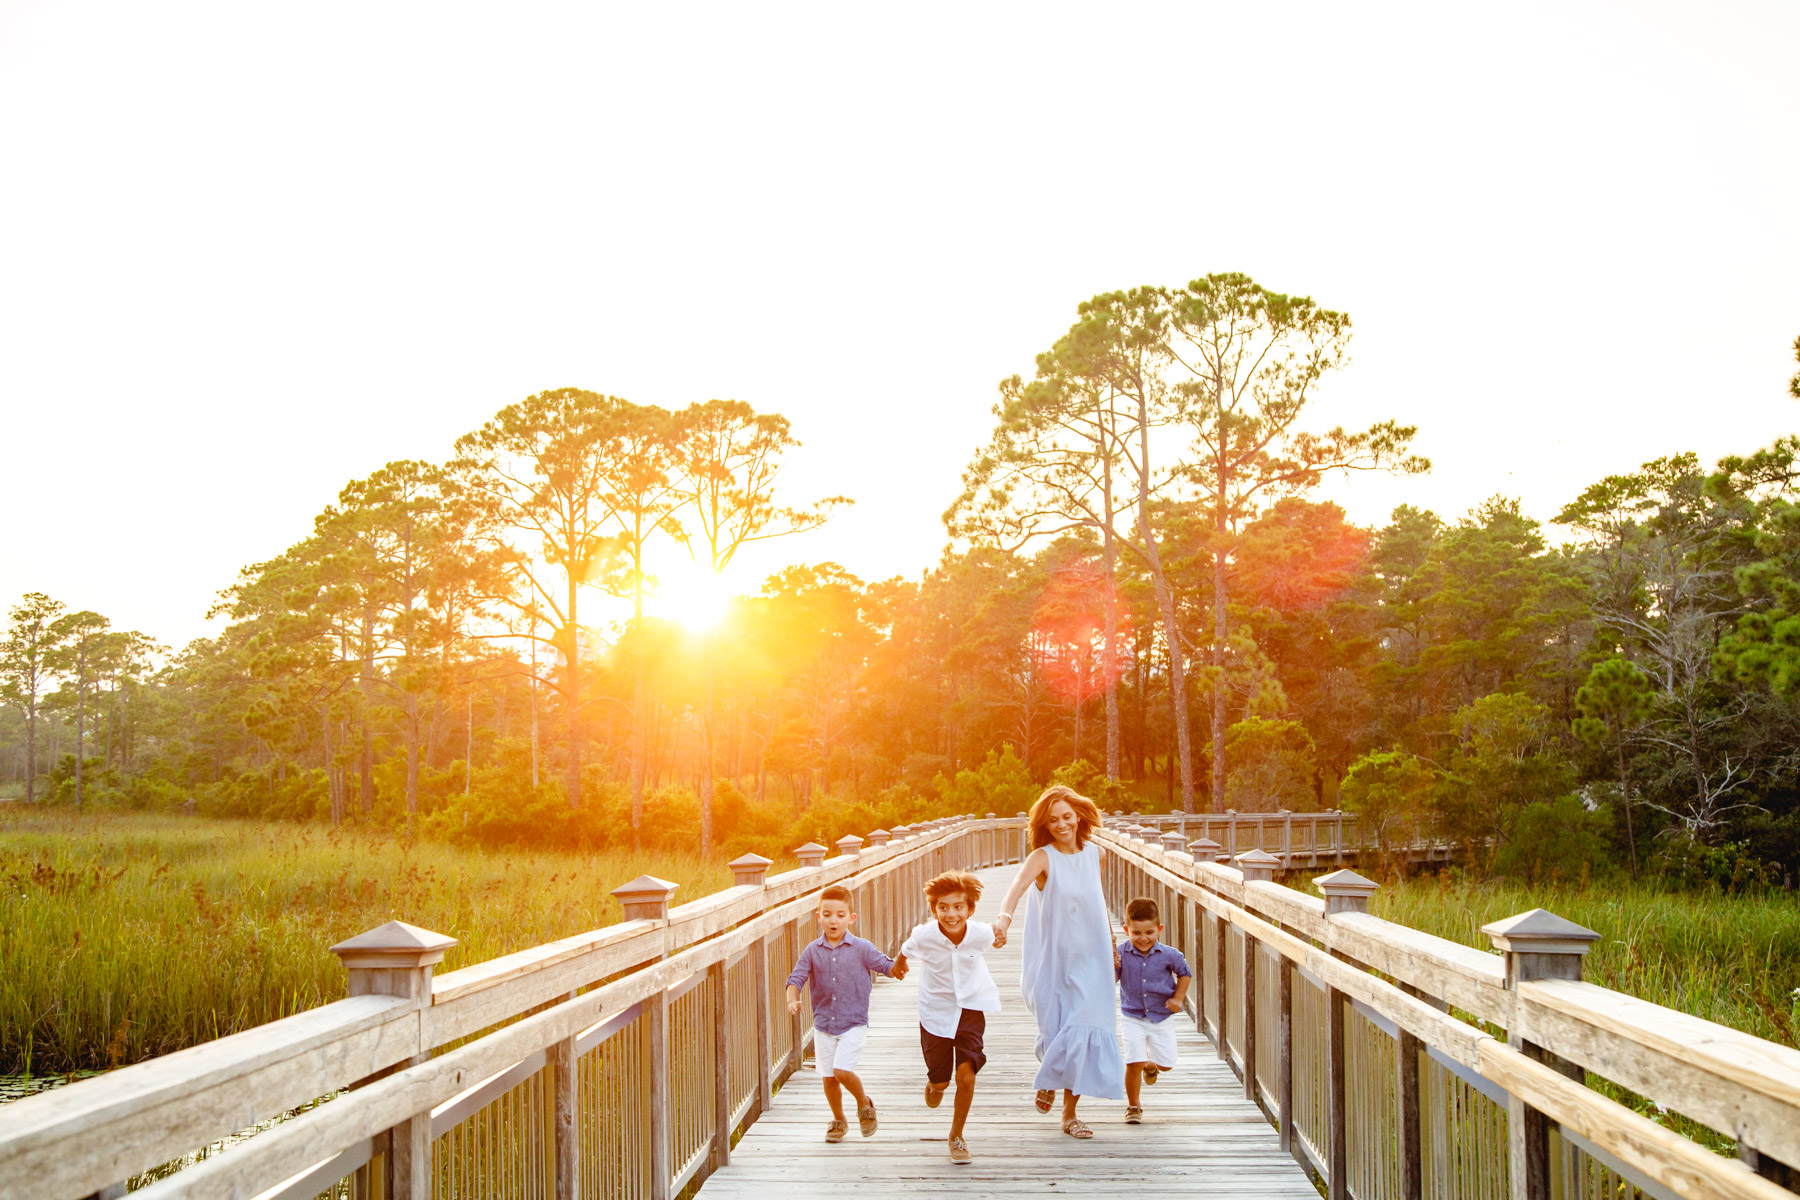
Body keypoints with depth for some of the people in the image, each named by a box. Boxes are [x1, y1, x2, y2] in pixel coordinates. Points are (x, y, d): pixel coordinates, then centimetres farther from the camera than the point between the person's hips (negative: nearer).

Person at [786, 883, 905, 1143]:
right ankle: (838, 1120, 31)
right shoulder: (812, 951, 0)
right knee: (828, 1076, 8)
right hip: (823, 1025, 3)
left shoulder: (861, 949, -5)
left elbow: (885, 965, -4)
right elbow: (796, 978, -1)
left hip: (854, 1023, -3)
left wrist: (896, 969, -27)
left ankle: (864, 1104, 12)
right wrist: (792, 1000, -20)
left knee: (842, 1070, -17)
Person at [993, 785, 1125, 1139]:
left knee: (1086, 1029, -1)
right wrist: (1004, 916, -52)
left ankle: (1070, 1113, 16)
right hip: (1053, 960, -3)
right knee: (1057, 1033, -2)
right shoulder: (1042, 858, -12)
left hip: (1090, 958, 3)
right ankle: (1048, 1077, 35)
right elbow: (1018, 885, -32)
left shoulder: (1094, 854, 3)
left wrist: (1110, 938, 28)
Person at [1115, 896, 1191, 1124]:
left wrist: (1178, 998, -2)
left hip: (1161, 1017, 2)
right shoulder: (1121, 953, -14)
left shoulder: (1168, 955, -13)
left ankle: (1150, 1066, 45)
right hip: (1133, 1017, -1)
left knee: (1166, 1064, 7)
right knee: (1134, 1063, -11)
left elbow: (1185, 973, 6)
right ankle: (1133, 1106, 10)